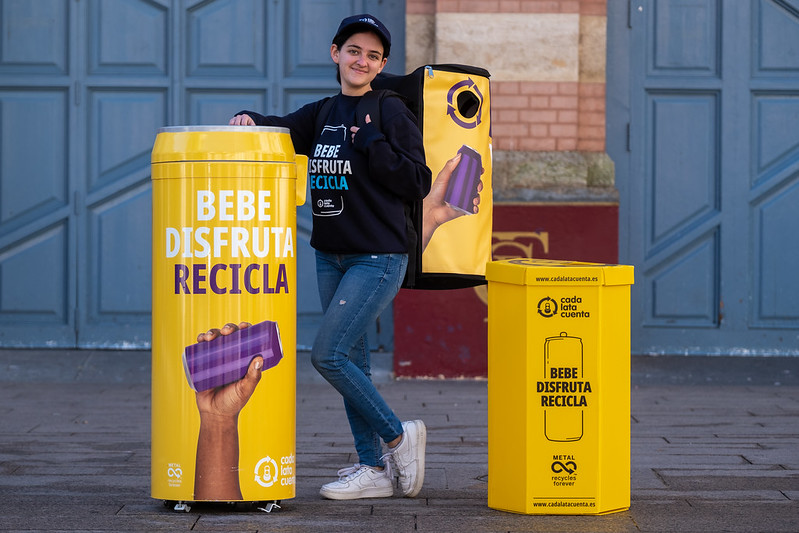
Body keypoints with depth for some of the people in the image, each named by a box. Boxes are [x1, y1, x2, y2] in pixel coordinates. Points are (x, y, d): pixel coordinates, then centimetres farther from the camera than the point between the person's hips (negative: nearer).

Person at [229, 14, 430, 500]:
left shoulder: (391, 112, -7)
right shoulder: (322, 114, 11)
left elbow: (418, 184, -11)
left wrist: (371, 144, -17)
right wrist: (249, 120, -10)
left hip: (378, 258, -7)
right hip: (330, 256, 7)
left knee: (328, 354, -12)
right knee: (351, 360, 9)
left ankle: (398, 436, 4)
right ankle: (374, 469, 16)